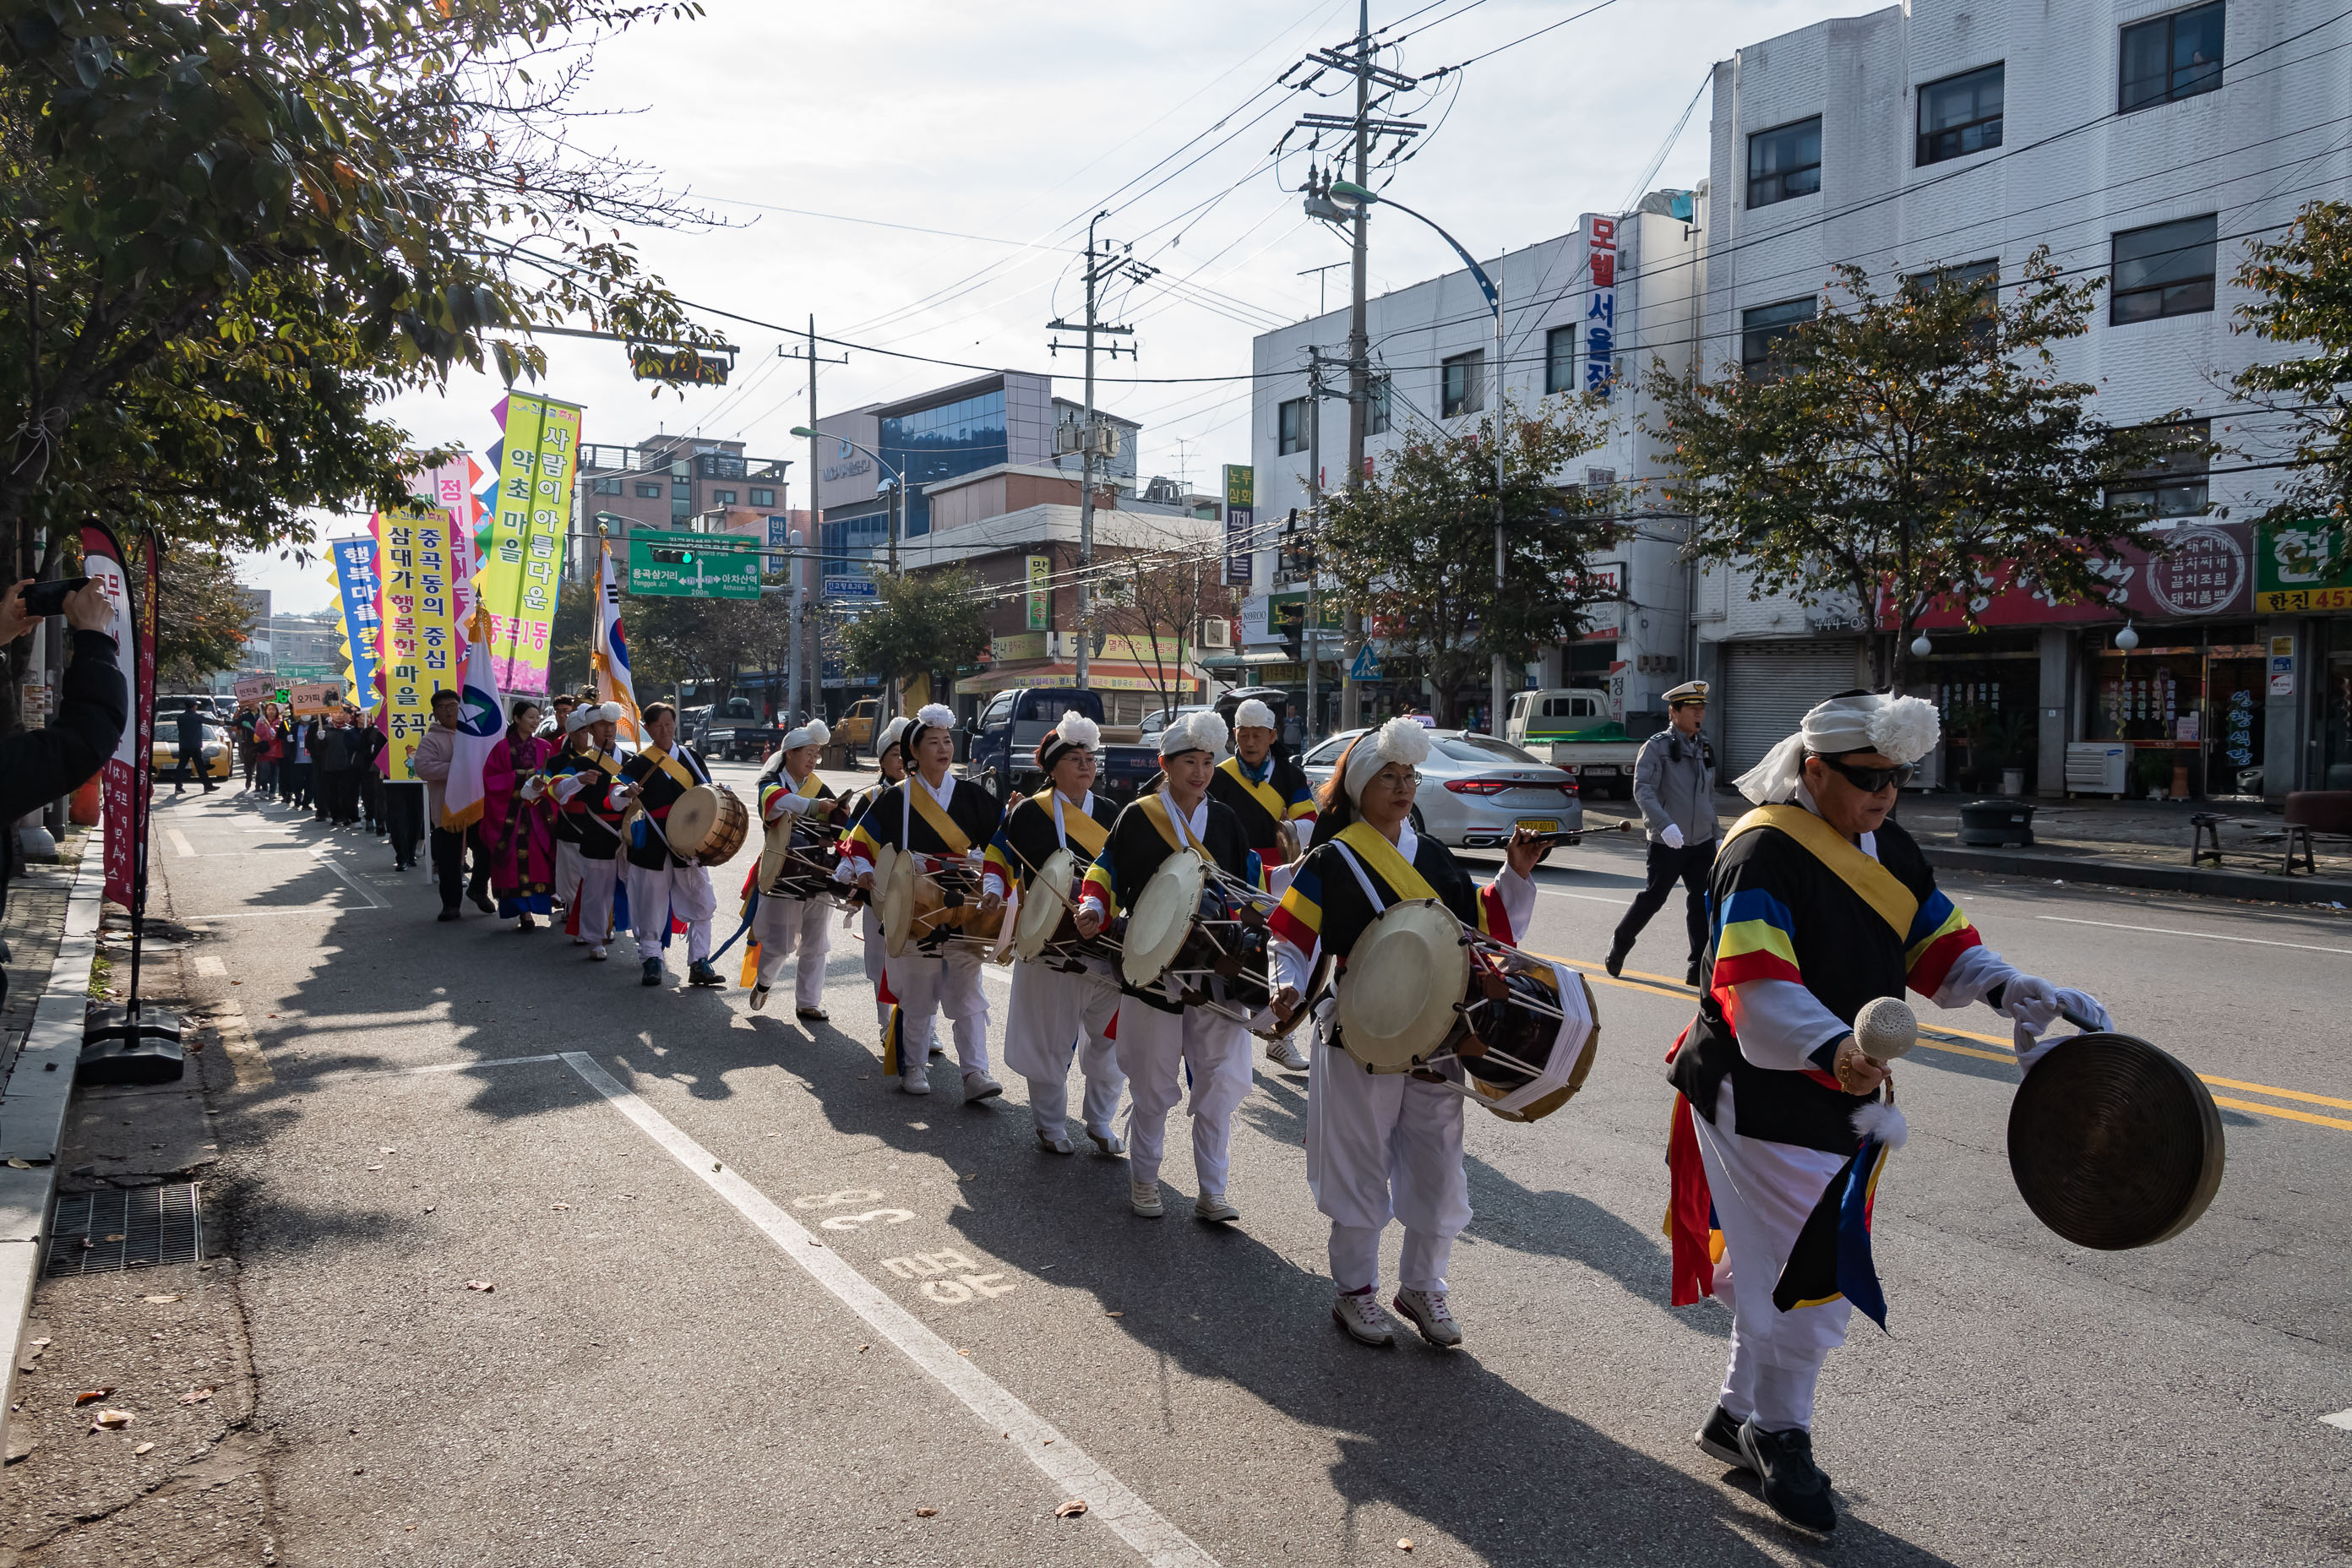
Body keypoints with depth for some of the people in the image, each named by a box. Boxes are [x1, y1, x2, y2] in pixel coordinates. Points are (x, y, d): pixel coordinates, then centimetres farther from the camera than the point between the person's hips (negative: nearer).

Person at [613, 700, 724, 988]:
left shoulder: (691, 757, 10)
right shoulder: (639, 763, -1)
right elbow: (615, 796, -9)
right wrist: (627, 793, -31)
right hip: (654, 846, -3)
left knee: (702, 904, 0)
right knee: (652, 903, 3)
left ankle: (699, 964, 7)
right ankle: (651, 959, 18)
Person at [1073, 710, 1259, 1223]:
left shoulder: (1224, 821, 10)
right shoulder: (1136, 818, 0)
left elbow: (1251, 884, 12)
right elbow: (1106, 875, 1)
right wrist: (1093, 912, -17)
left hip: (1216, 972, 3)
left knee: (1219, 1084, 2)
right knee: (1153, 1085, 7)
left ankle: (1211, 1192, 14)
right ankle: (1143, 1180, 27)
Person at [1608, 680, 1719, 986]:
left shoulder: (1706, 747, 13)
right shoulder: (1657, 746, -8)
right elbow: (1642, 790, -19)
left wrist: (1714, 833, 21)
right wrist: (1664, 825, -32)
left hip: (1702, 842, 6)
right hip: (1666, 843, -5)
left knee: (1702, 902, 0)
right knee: (1654, 897, 2)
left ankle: (1698, 967, 5)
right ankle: (1620, 943, 25)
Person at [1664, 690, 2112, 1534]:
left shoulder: (1890, 850, 8)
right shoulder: (1764, 853, -22)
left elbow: (1938, 943, 13)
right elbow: (1754, 985, -33)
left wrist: (2004, 986, -7)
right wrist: (1831, 1048, -49)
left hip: (1841, 1097, 9)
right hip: (1762, 1099, -9)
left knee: (1782, 1270, 19)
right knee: (1808, 1273, -1)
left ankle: (1736, 1417, 37)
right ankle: (1779, 1435, 22)